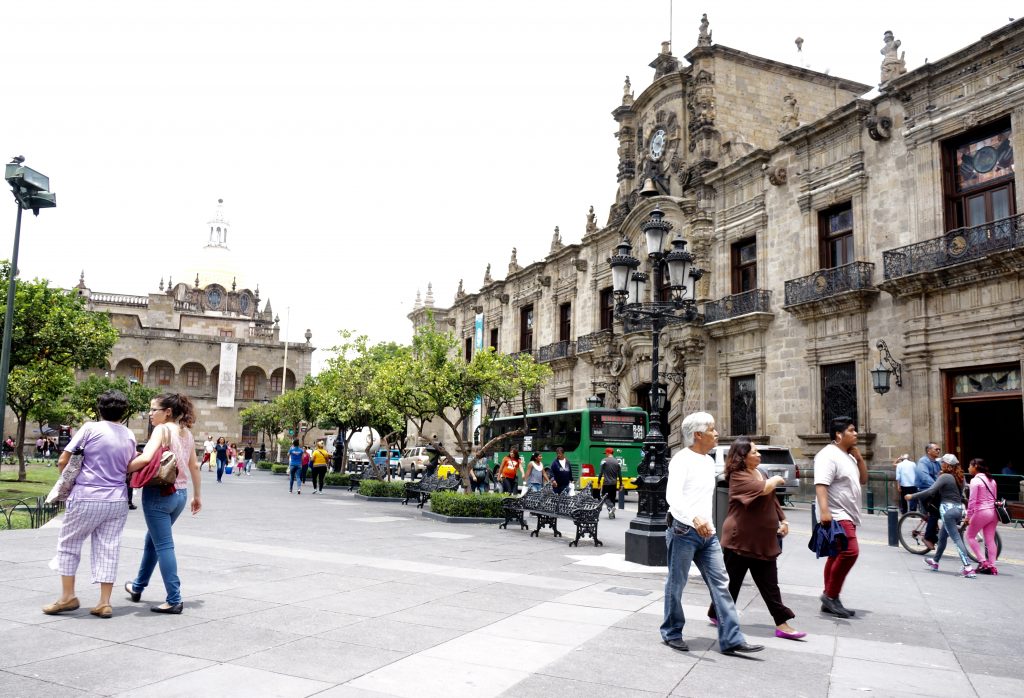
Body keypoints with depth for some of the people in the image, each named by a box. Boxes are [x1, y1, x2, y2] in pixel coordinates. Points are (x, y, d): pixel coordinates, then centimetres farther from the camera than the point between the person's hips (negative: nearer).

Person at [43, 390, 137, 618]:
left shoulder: (90, 428, -7)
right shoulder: (129, 436, 5)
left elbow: (63, 461, -6)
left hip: (87, 498, -4)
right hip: (117, 500, 4)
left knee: (68, 543, 15)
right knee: (109, 549, 7)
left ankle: (68, 596, 17)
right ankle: (104, 602, 9)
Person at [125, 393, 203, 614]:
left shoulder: (162, 430, -11)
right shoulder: (186, 433, 10)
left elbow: (146, 457, -27)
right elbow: (194, 466, 13)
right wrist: (197, 496, 19)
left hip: (160, 493, -8)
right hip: (180, 494, 8)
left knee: (163, 545, -2)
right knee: (152, 540, 24)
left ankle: (174, 600, -2)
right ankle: (138, 587, 39)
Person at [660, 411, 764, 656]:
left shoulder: (709, 461, 15)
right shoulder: (682, 459, -13)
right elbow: (672, 496, -26)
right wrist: (694, 518, -40)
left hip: (707, 533, 8)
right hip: (683, 531, -8)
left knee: (720, 584, 2)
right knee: (676, 585, 5)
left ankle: (731, 640, 5)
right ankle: (671, 633, 20)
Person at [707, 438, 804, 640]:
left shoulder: (759, 473, 13)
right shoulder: (738, 476, -15)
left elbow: (772, 499, 21)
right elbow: (762, 489, -29)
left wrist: (782, 519, 13)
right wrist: (775, 480, -9)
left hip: (763, 540, 8)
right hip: (741, 539, -8)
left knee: (770, 584, 6)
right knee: (731, 581, 5)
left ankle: (782, 624, 7)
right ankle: (717, 614, 22)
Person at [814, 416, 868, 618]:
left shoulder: (849, 456, 16)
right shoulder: (829, 455, -15)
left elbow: (863, 480, 21)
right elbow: (820, 484, -25)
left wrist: (859, 457, 8)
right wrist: (824, 511, -36)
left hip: (847, 515, 10)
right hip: (836, 516, -10)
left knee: (838, 556, 11)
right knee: (850, 551, -20)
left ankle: (830, 600, 17)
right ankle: (831, 595, -9)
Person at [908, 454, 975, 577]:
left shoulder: (944, 477, -13)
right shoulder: (959, 477, 12)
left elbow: (930, 491, -21)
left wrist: (912, 496, -17)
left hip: (948, 509, -8)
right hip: (959, 508, 8)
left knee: (956, 539, -9)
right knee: (942, 536, 21)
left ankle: (968, 568, -16)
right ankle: (935, 562, 35)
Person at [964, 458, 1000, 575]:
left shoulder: (975, 480, -11)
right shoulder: (991, 480, 11)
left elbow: (972, 500, -14)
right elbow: (995, 497, 14)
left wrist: (968, 516, -8)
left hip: (981, 512, -7)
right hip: (993, 512, 7)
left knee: (970, 536, 8)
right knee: (990, 539, 9)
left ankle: (983, 561, 1)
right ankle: (992, 566, 7)